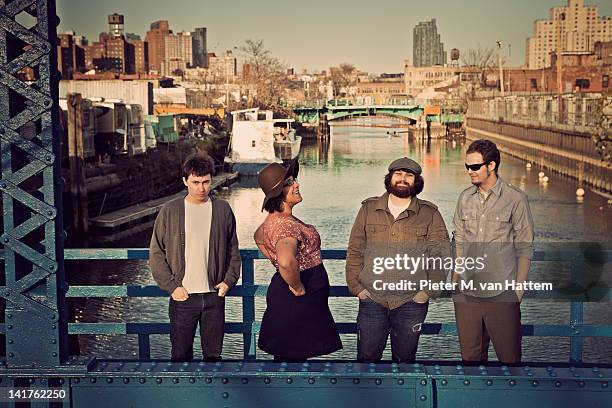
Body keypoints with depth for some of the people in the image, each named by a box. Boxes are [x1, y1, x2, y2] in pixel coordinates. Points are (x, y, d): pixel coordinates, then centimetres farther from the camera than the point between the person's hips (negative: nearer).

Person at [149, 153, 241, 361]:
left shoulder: (222, 209, 3)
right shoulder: (170, 211, -2)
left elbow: (233, 250, 12)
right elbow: (156, 253, 1)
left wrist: (228, 281, 0)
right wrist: (172, 286, -6)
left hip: (214, 296, 1)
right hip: (182, 297, -1)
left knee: (213, 354, 10)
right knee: (181, 354, 7)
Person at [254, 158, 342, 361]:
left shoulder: (274, 219, 6)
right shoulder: (287, 225, -26)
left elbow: (259, 238, 29)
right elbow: (287, 262, -46)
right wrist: (298, 288, -27)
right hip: (298, 300, -10)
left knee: (286, 354, 19)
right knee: (291, 355, -1)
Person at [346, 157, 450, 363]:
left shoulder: (429, 214, 3)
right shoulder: (368, 209, 7)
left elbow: (441, 256, 2)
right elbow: (354, 252, 8)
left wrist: (429, 291, -6)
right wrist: (356, 286, 0)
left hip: (411, 302, -1)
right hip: (371, 300, 1)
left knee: (404, 358, 9)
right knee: (366, 357, 4)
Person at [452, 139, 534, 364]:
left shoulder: (515, 198, -5)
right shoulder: (465, 197, 9)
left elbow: (524, 248, -2)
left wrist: (519, 287, -5)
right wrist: (456, 277, 10)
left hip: (502, 293, -4)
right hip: (466, 292, 4)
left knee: (509, 355, 1)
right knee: (470, 355, 11)